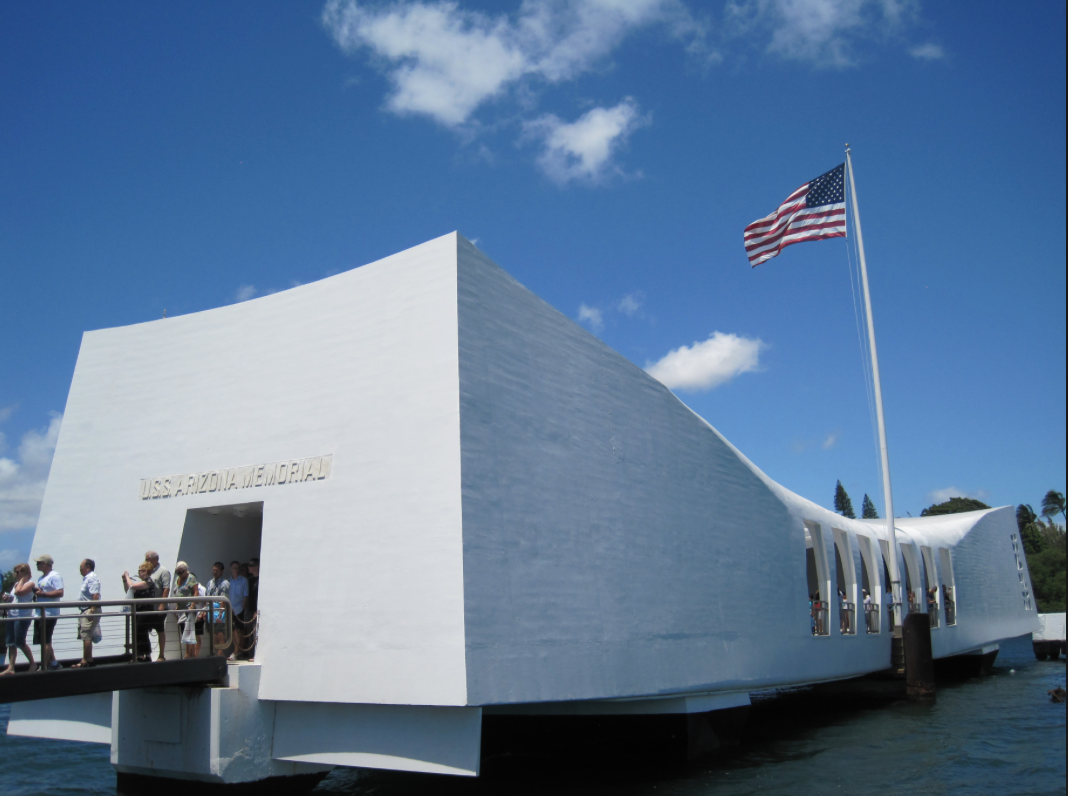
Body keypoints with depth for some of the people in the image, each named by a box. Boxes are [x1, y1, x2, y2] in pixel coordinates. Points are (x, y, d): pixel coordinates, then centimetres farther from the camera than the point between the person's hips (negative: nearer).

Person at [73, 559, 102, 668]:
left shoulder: (92, 578, -15)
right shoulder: (87, 578, 18)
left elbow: (95, 595, -24)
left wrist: (92, 611, -27)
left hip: (90, 611, -11)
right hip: (85, 611, 11)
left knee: (86, 637, -10)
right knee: (86, 637, 14)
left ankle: (85, 661, -8)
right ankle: (89, 659, 20)